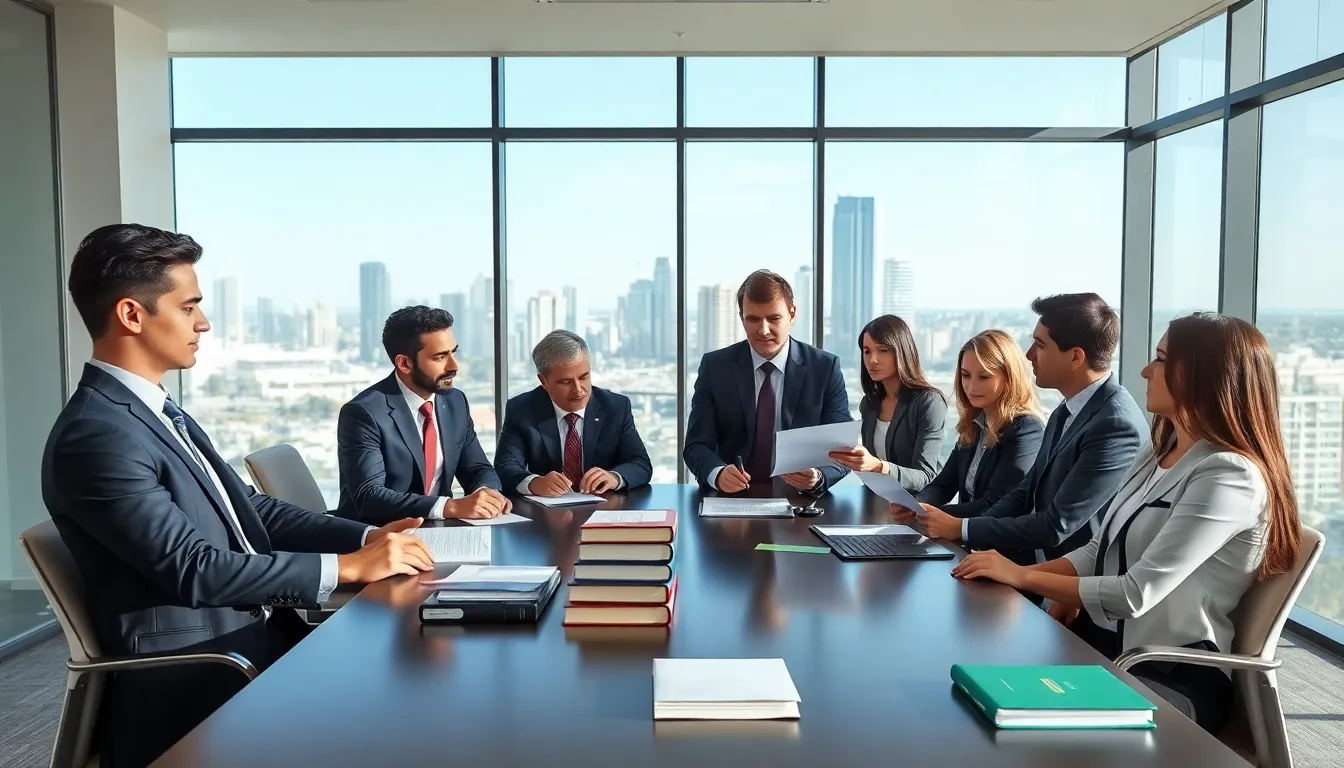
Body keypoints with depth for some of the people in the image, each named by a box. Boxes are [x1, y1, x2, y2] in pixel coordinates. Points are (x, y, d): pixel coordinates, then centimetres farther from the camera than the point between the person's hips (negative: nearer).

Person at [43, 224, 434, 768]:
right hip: (198, 678, -8)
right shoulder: (95, 434, -17)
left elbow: (253, 510, 12)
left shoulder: (162, 413, 13)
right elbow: (195, 570, -22)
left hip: (251, 636, 8)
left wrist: (365, 537, 0)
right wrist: (347, 566, -20)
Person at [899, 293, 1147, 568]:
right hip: (1035, 564, 7)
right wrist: (959, 529, -5)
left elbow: (1056, 526, -22)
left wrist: (961, 529, -13)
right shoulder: (1066, 412, 9)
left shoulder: (1117, 425, -21)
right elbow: (1025, 495, 10)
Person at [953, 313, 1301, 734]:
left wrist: (1021, 576, -16)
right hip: (1101, 640, 8)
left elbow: (1135, 595, -24)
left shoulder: (1229, 476, -18)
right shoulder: (1158, 454, 11)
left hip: (1170, 677, -7)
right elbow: (1099, 551, 11)